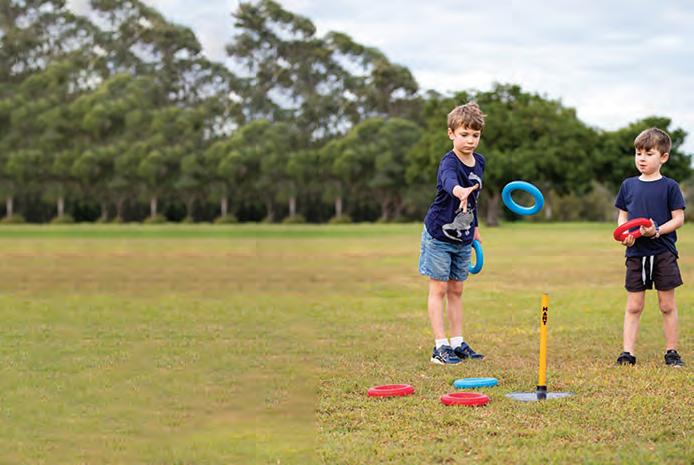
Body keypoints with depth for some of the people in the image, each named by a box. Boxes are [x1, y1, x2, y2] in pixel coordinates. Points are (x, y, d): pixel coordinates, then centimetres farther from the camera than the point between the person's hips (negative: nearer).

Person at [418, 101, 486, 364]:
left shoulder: (479, 162, 2)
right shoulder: (449, 163, -22)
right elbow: (449, 181, -47)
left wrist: (474, 227, 22)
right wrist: (459, 191, -69)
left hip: (463, 237, 7)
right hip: (439, 234, -7)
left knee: (456, 290, 12)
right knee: (439, 289, -2)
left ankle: (458, 343, 18)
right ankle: (440, 346, 0)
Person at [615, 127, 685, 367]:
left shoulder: (669, 186, -3)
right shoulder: (629, 185, 8)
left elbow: (678, 218, -4)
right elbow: (622, 215, 14)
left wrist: (657, 231, -19)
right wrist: (625, 234, -5)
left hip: (663, 252, -3)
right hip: (636, 253, 3)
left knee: (667, 305, 4)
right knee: (633, 306, 4)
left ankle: (671, 351, 13)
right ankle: (627, 352, 5)